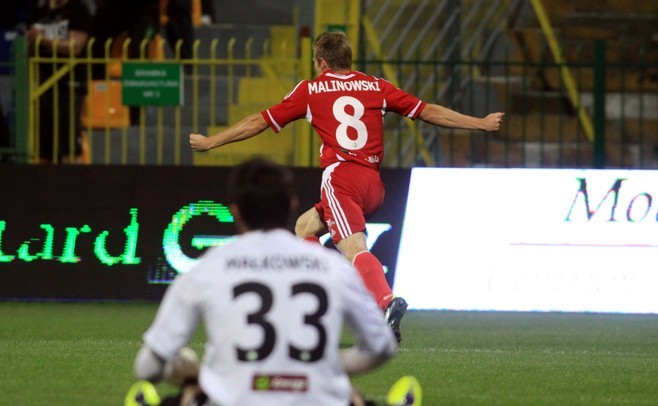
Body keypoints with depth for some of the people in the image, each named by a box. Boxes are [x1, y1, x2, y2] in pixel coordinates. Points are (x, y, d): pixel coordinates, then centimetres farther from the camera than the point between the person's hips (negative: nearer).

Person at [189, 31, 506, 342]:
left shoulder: (310, 90, 9)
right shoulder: (376, 87, 16)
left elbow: (259, 122, 13)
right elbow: (430, 112, 17)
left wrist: (210, 142, 24)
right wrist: (481, 124, 26)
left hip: (340, 178, -5)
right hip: (374, 185, 5)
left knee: (355, 250, -20)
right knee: (304, 228, 22)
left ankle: (387, 303, -42)